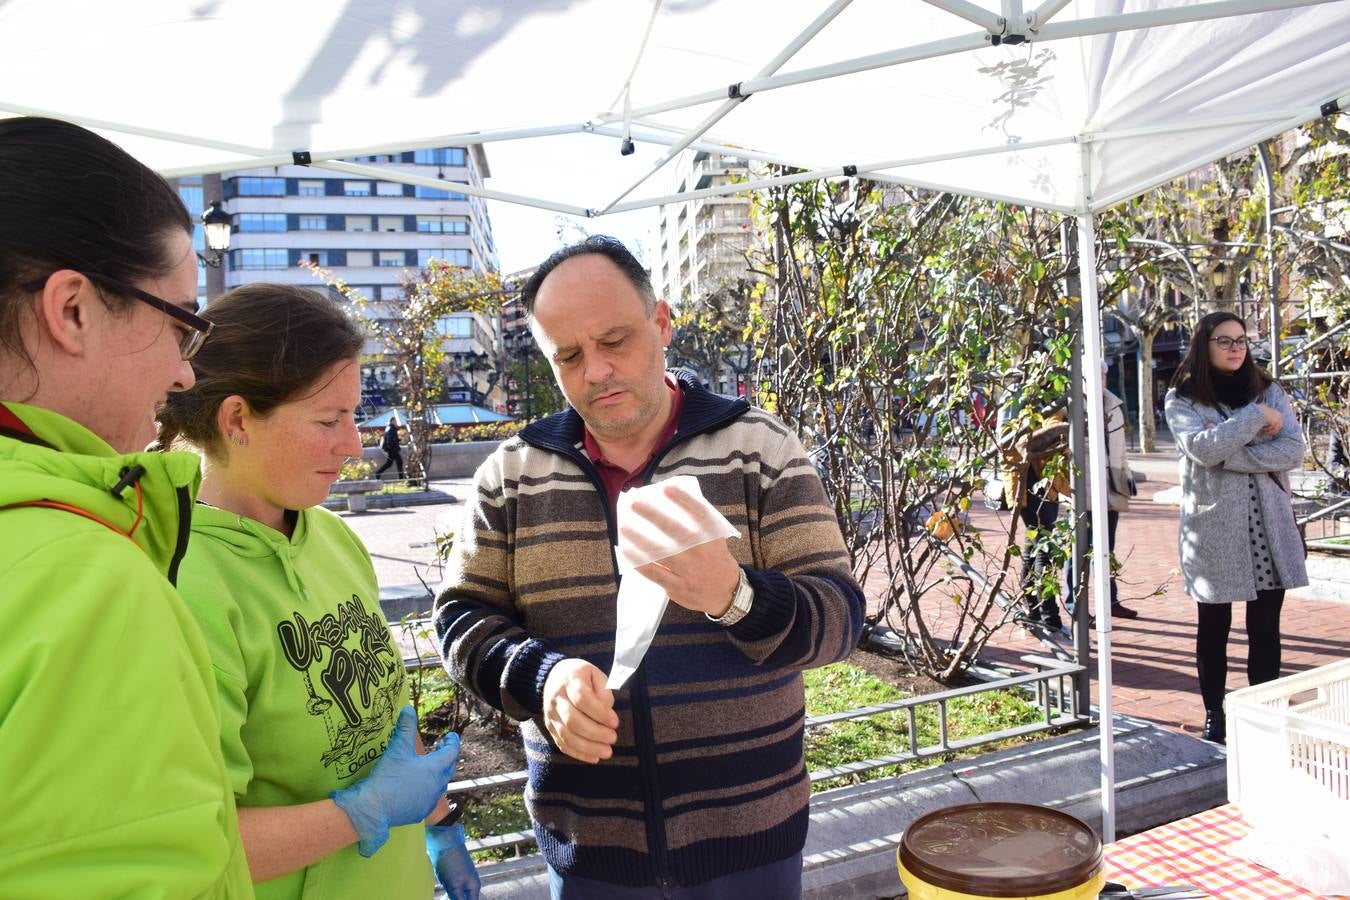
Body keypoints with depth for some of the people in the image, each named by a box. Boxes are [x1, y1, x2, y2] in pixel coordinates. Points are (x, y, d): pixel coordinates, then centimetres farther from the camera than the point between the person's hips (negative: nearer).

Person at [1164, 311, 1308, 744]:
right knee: (1213, 628, 8)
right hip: (1213, 527, -2)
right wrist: (1256, 417, -13)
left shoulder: (1269, 392, 8)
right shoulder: (1182, 400, 0)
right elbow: (1203, 448, -18)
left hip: (1268, 526, 2)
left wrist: (1229, 453, -15)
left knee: (1265, 627, 6)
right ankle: (1214, 715, 20)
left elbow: (1293, 451, -6)